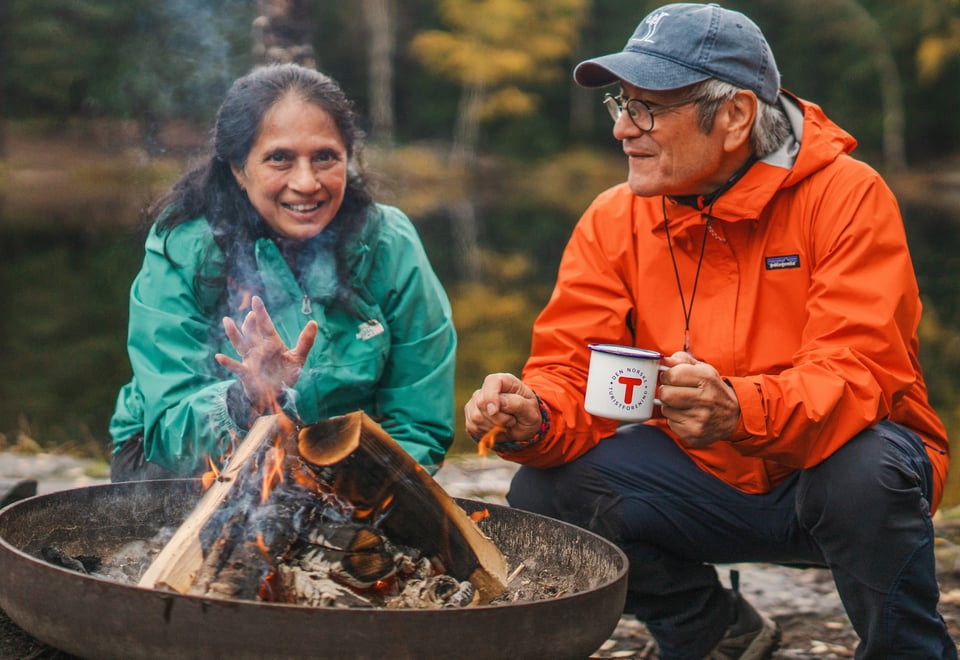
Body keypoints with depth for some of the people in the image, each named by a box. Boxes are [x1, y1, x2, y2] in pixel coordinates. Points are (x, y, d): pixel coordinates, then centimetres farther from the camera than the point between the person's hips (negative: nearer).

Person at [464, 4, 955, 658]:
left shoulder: (846, 197, -17)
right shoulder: (614, 221, -3)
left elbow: (857, 375, -27)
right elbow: (571, 373, -7)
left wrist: (739, 411, -46)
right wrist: (533, 419, -31)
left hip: (828, 464, -4)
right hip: (709, 482, 5)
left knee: (867, 472, -36)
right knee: (544, 493, -14)